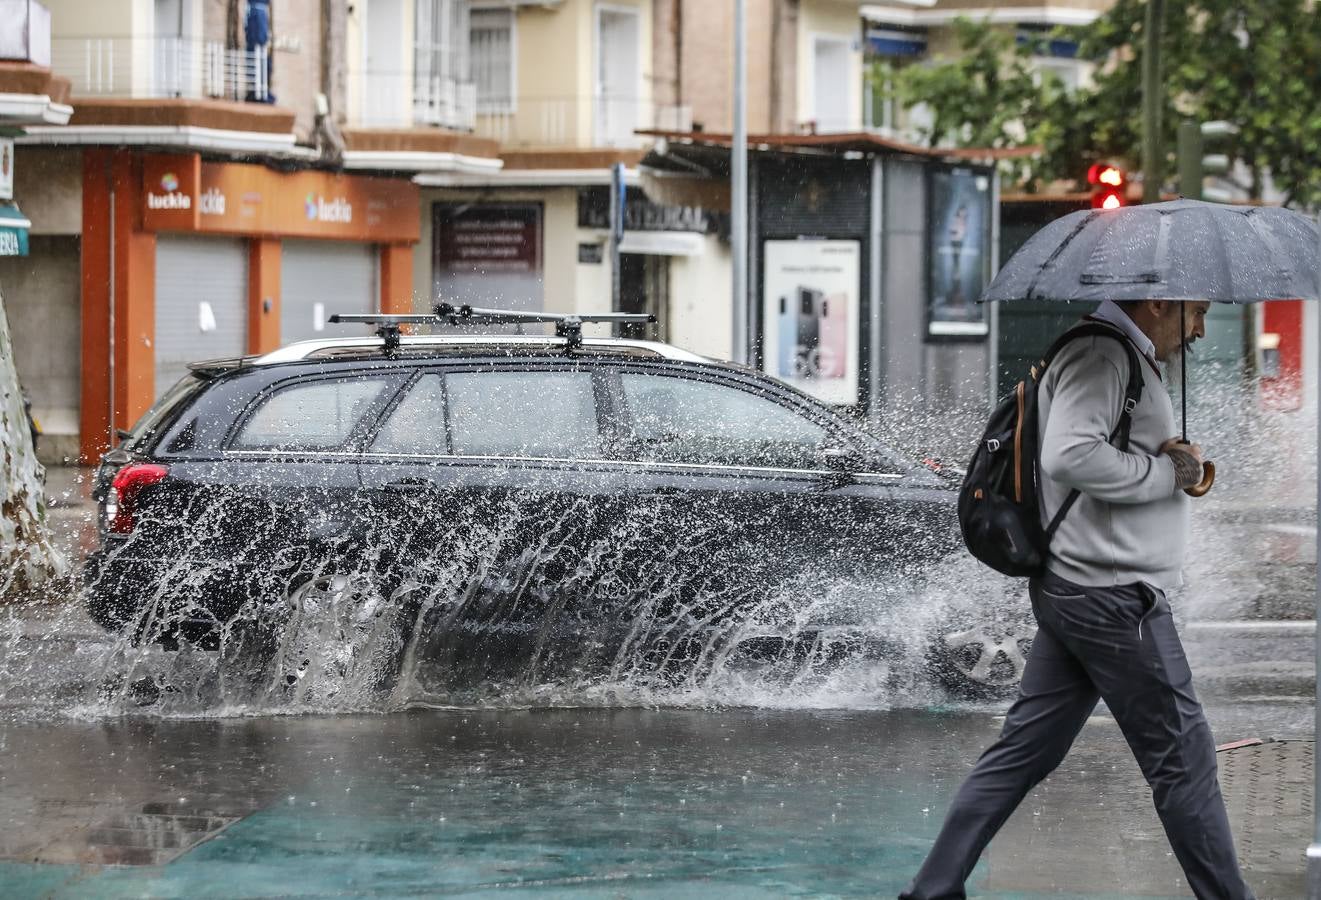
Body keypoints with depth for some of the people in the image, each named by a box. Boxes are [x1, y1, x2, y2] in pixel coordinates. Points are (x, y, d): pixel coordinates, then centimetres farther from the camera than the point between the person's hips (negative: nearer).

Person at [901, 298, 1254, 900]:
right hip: (1114, 596, -11)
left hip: (1071, 593, 11)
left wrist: (1180, 462, 6)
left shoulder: (1127, 360, 20)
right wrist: (1167, 472, -16)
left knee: (1024, 750, 9)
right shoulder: (1102, 355, -14)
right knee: (1183, 756, -3)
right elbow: (1069, 456, -27)